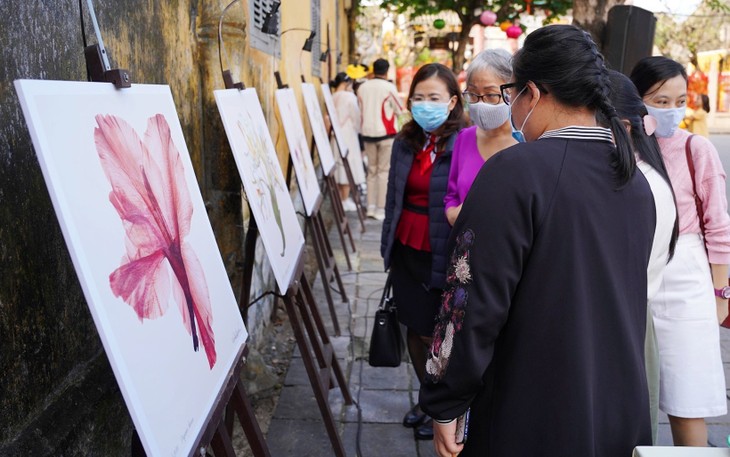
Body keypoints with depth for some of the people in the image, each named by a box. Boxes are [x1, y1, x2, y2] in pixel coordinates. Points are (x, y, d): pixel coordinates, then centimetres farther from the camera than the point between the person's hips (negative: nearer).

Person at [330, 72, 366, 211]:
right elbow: (356, 117, -6)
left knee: (338, 167, 12)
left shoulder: (332, 98, 5)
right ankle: (345, 200, 2)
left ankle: (340, 198, 20)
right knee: (348, 165, 0)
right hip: (348, 134, -6)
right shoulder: (350, 96, -10)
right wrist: (357, 130, 9)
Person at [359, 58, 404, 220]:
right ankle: (381, 209, -3)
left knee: (372, 170, 12)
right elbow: (400, 111, 2)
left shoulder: (362, 87, 5)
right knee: (384, 171, -1)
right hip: (386, 133, -5)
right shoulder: (389, 87, -8)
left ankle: (371, 207, 13)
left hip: (368, 132, 5)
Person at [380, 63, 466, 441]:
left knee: (438, 336, 7)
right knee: (414, 330, 16)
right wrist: (388, 245, 16)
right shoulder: (405, 142, 5)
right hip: (407, 251, 6)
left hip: (443, 257, -6)